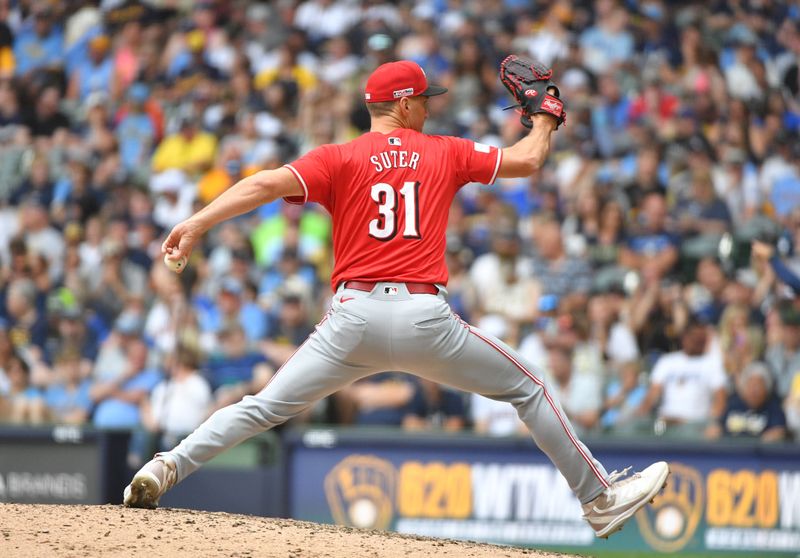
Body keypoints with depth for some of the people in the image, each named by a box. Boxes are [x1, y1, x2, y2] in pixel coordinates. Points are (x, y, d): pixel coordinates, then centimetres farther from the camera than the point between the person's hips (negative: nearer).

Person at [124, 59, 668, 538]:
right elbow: (526, 160, 20)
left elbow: (269, 183, -10)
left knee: (265, 407, 5)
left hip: (354, 318, 1)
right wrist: (546, 119, 41)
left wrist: (197, 223, -16)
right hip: (425, 318, 0)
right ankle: (599, 498, 19)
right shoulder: (444, 153, 10)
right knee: (527, 387, 16)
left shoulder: (338, 159, 6)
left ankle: (168, 468, -11)